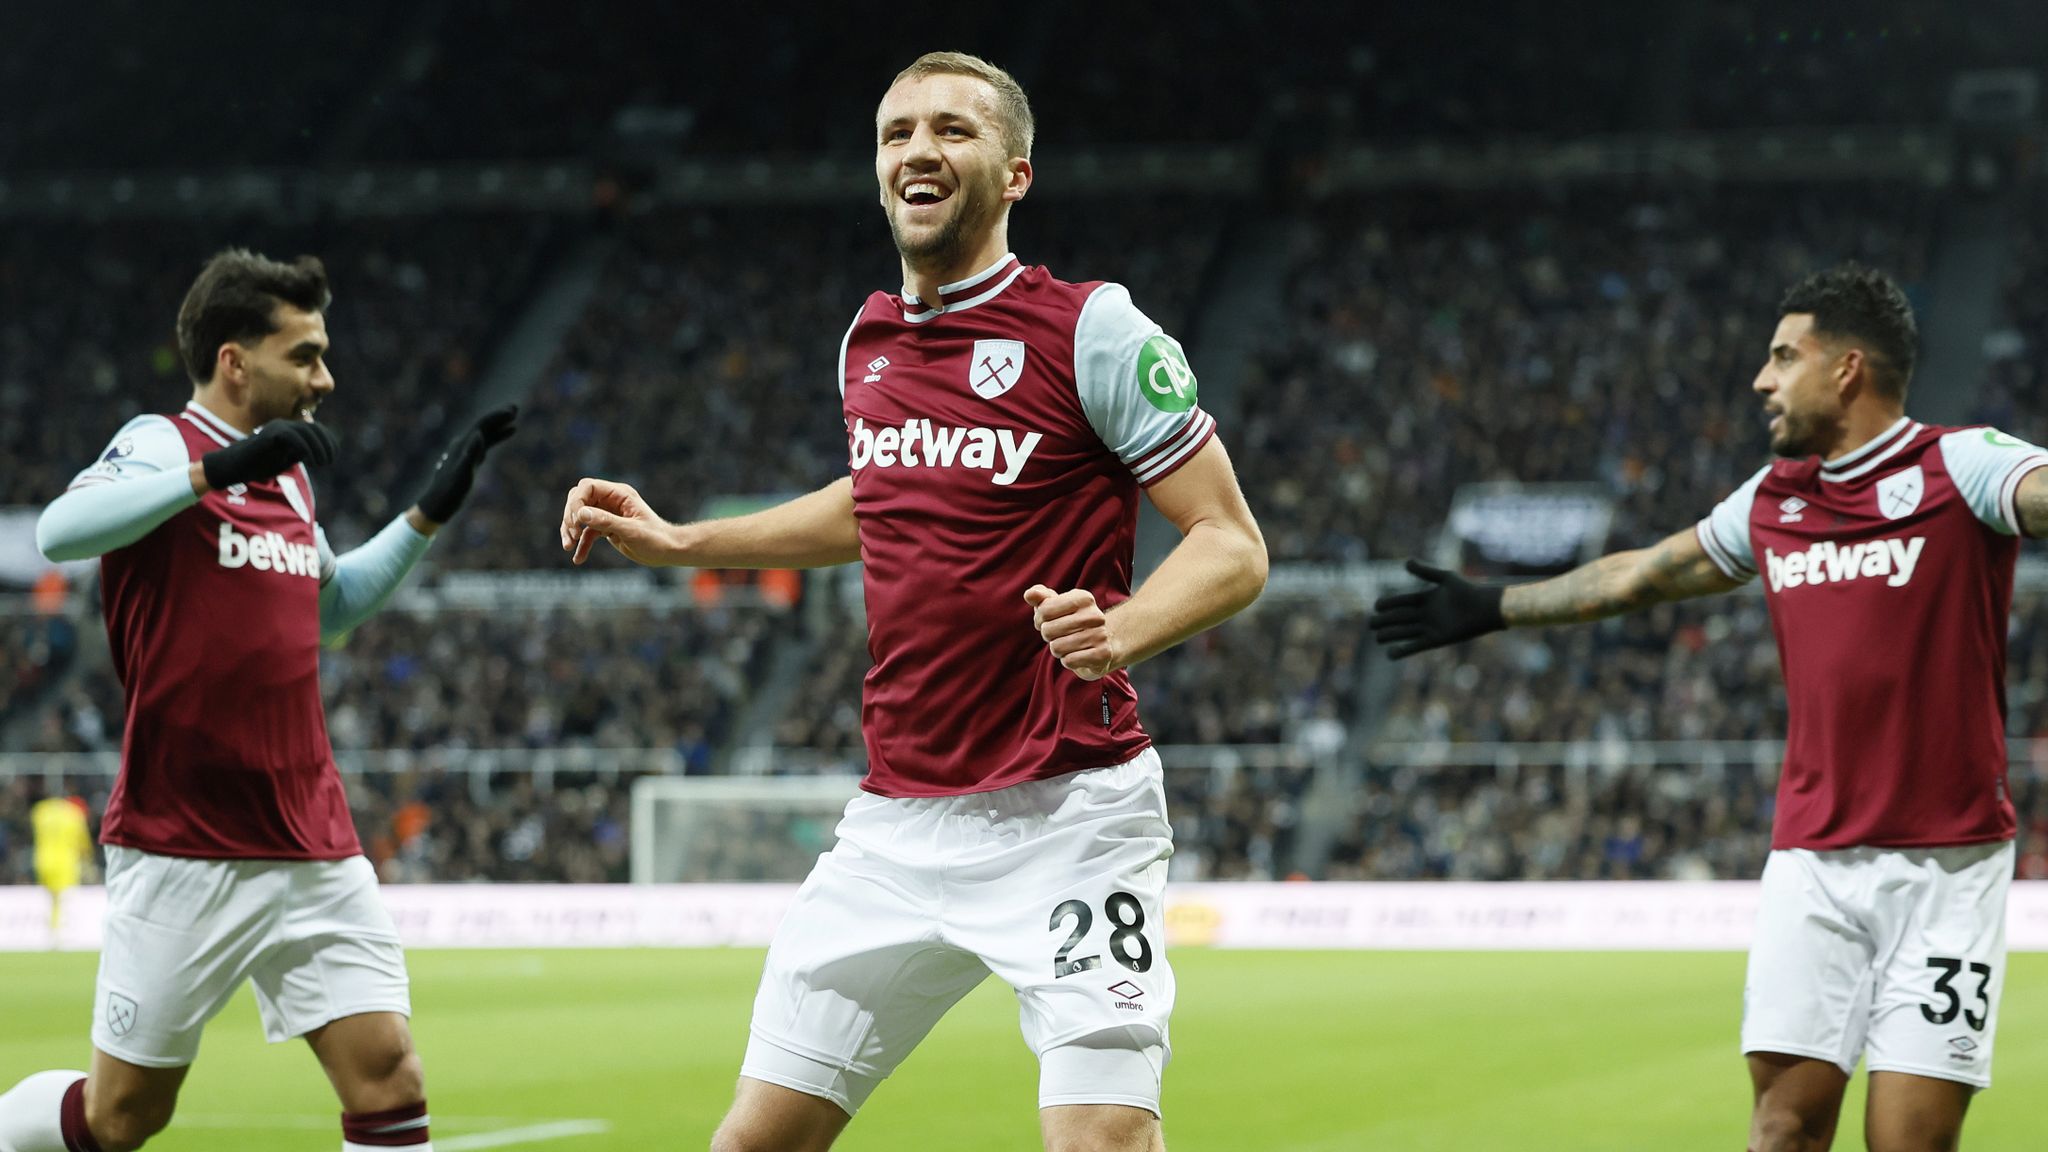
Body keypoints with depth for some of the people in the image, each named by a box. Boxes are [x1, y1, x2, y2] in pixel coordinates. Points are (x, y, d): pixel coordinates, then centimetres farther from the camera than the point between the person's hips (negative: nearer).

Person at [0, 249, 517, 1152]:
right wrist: (218, 469, -35)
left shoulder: (289, 472, 14)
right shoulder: (161, 444, -8)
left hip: (315, 856, 6)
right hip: (184, 859, -6)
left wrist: (431, 511, 23)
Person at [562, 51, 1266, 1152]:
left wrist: (1121, 631, -29)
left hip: (1064, 817, -6)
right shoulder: (869, 339, 10)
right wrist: (677, 540, 26)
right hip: (897, 822, 6)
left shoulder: (1093, 330, -9)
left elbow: (1232, 544, -10)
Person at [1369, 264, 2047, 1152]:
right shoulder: (1772, 500, 15)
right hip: (1811, 858, 5)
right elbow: (1641, 574, 30)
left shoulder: (1962, 465, -4)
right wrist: (1490, 609, 38)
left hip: (1944, 865, -5)